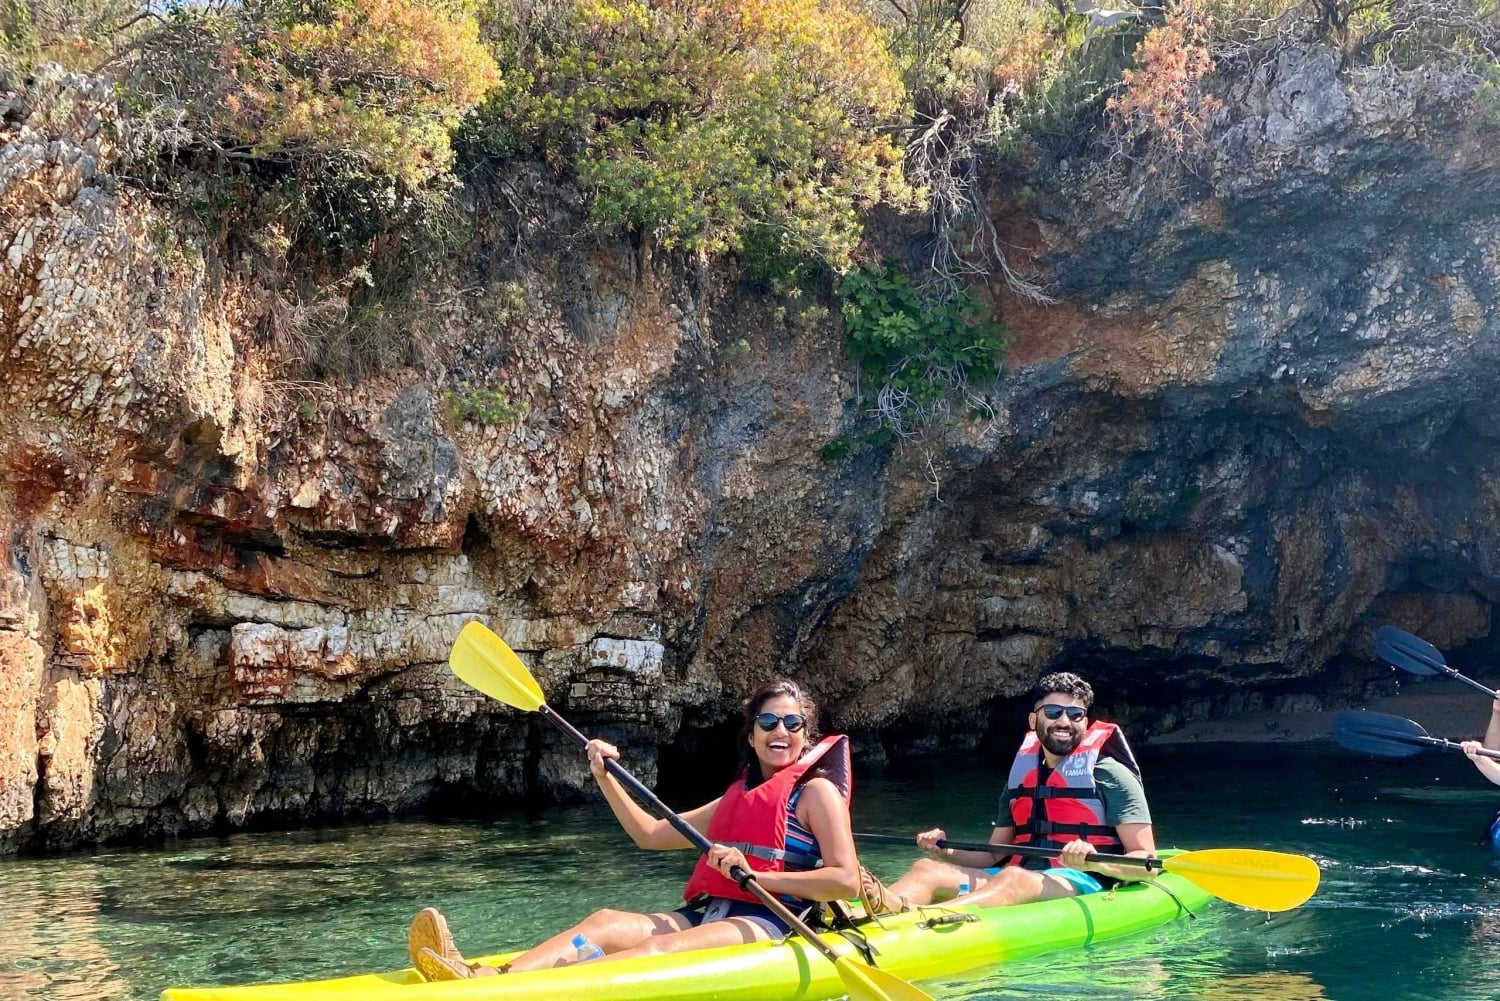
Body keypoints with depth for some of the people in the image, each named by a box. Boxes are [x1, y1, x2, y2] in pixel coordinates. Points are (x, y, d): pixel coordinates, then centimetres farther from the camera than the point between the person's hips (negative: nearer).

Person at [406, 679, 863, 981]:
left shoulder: (816, 792, 5)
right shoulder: (739, 795, 25)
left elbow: (847, 881, -9)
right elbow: (650, 834, 27)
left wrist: (753, 874, -15)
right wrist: (604, 778, 16)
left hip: (769, 922, -7)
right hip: (706, 915, 7)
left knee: (661, 949, -34)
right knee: (606, 922, -21)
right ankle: (481, 979, -47)